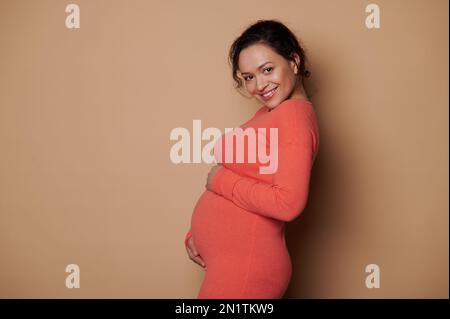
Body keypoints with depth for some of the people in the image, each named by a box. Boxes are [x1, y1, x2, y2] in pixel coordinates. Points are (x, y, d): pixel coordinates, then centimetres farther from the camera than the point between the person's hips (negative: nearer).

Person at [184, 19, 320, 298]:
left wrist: (220, 180, -16)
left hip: (244, 267, -8)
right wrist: (197, 234, 6)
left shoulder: (293, 114, -18)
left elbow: (288, 203, -27)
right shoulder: (270, 113, 10)